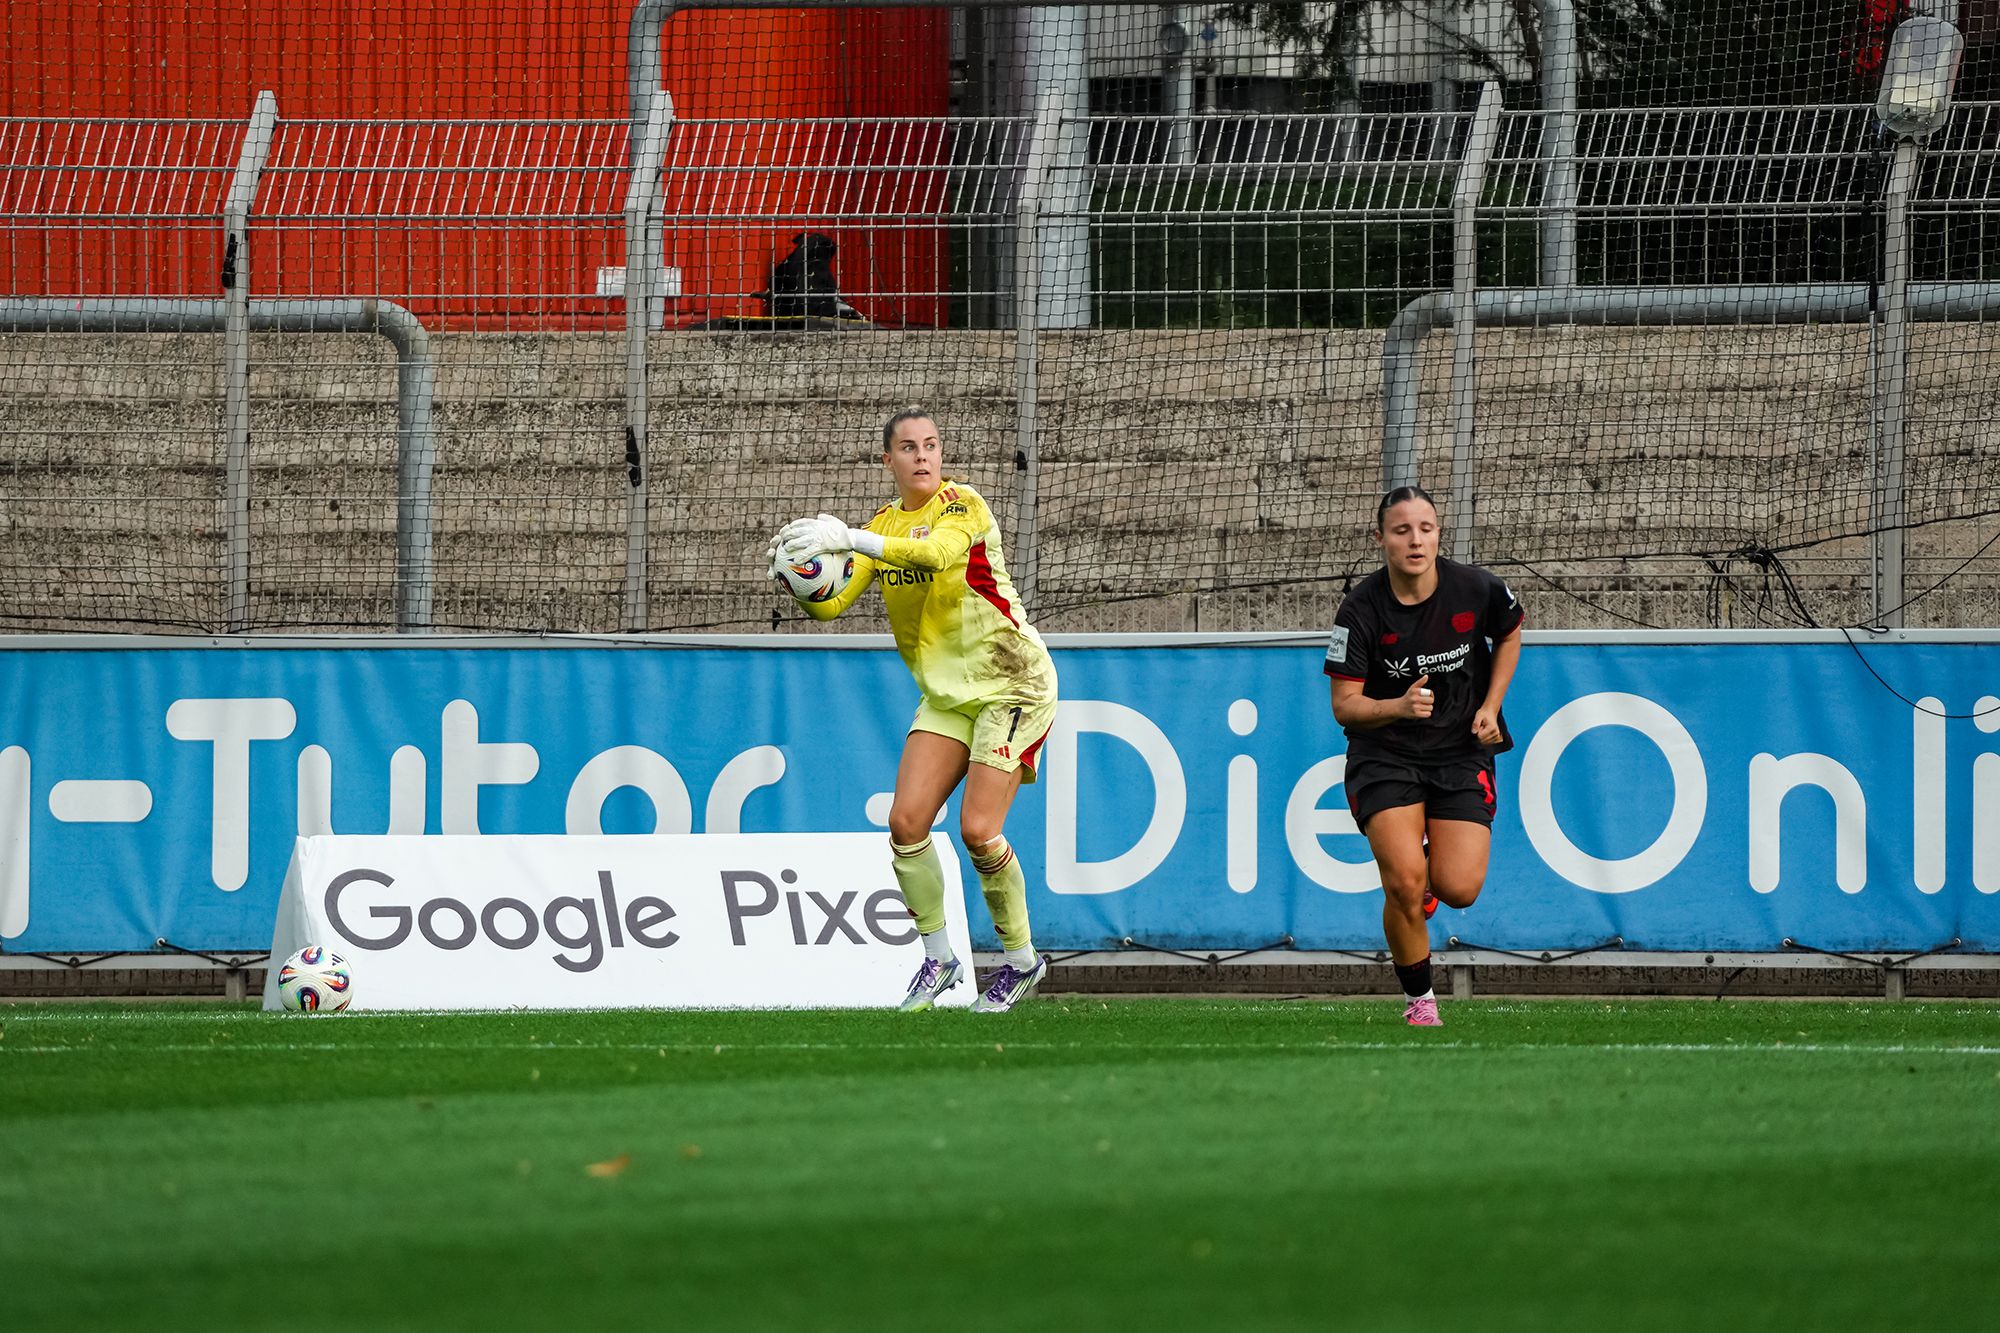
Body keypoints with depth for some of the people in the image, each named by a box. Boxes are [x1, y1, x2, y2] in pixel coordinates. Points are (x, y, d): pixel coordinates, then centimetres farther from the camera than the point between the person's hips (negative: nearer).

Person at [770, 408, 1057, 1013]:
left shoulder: (963, 504, -14)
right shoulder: (885, 525, 6)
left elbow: (938, 553, -37)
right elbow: (833, 603, -1)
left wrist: (852, 540, -46)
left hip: (1011, 683, -6)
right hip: (947, 693, 6)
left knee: (978, 827, -14)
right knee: (906, 821, -7)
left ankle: (1021, 960, 5)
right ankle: (938, 958, 8)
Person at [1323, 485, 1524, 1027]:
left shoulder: (1476, 589, -10)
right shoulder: (1361, 609, -15)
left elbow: (1510, 634, 14)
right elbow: (1344, 706, -11)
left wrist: (1490, 707, 2)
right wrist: (1398, 707, -31)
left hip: (1462, 753, 2)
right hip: (1385, 756, -2)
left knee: (1459, 890, -13)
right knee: (1405, 882, -21)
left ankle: (1432, 865, 26)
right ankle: (1419, 998, 3)